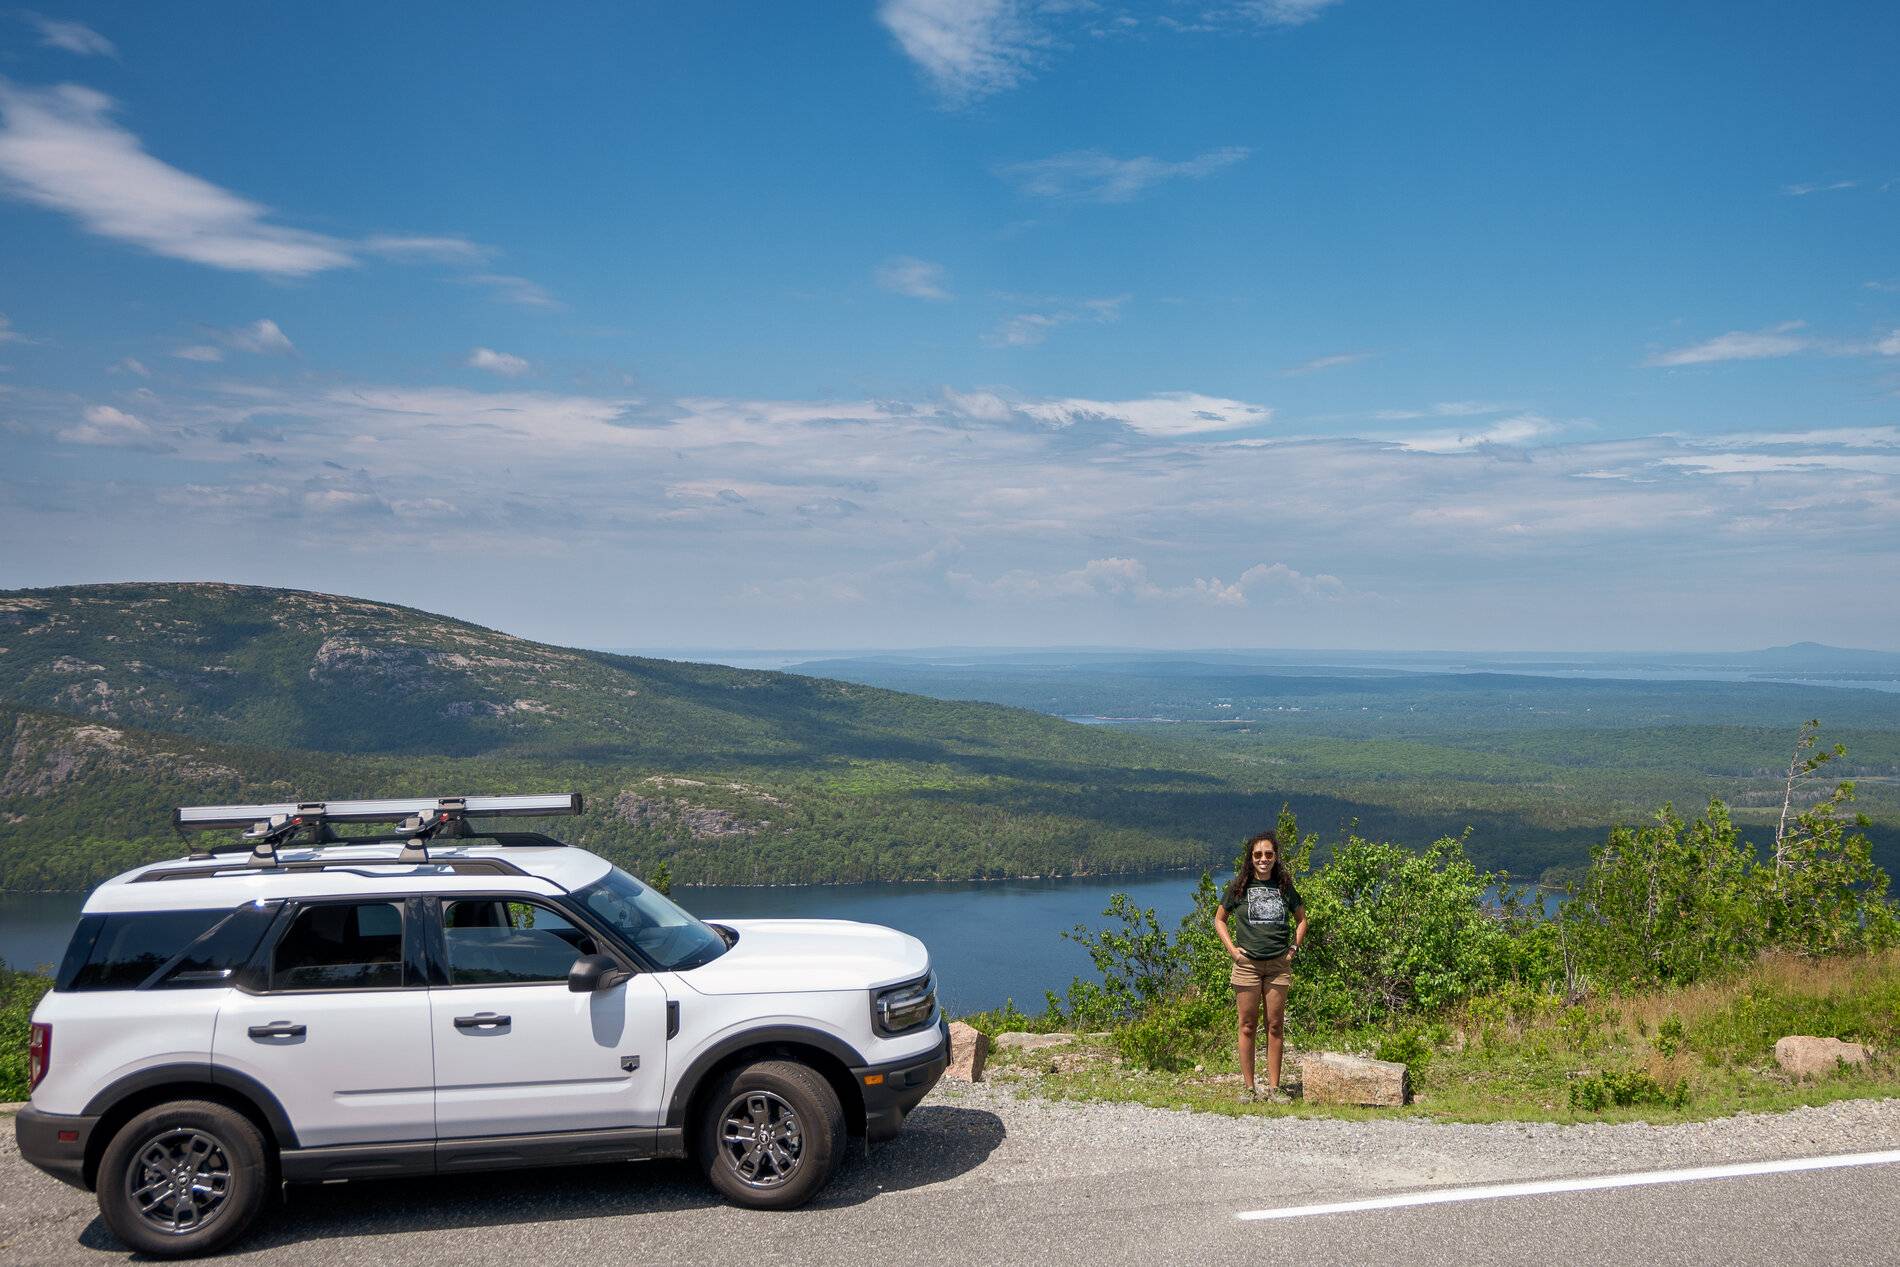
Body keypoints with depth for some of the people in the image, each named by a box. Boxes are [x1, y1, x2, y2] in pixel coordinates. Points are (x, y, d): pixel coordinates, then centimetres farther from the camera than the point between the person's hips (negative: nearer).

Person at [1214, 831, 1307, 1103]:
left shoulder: (1284, 886, 6)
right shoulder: (1239, 886, 1)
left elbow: (1301, 919, 20)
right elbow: (1220, 919, 11)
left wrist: (1294, 948, 7)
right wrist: (1231, 948, -1)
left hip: (1279, 964, 2)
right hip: (1247, 964, -2)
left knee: (1276, 1026, 4)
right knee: (1248, 1026, 2)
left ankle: (1274, 1088, 11)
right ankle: (1248, 1087, 9)